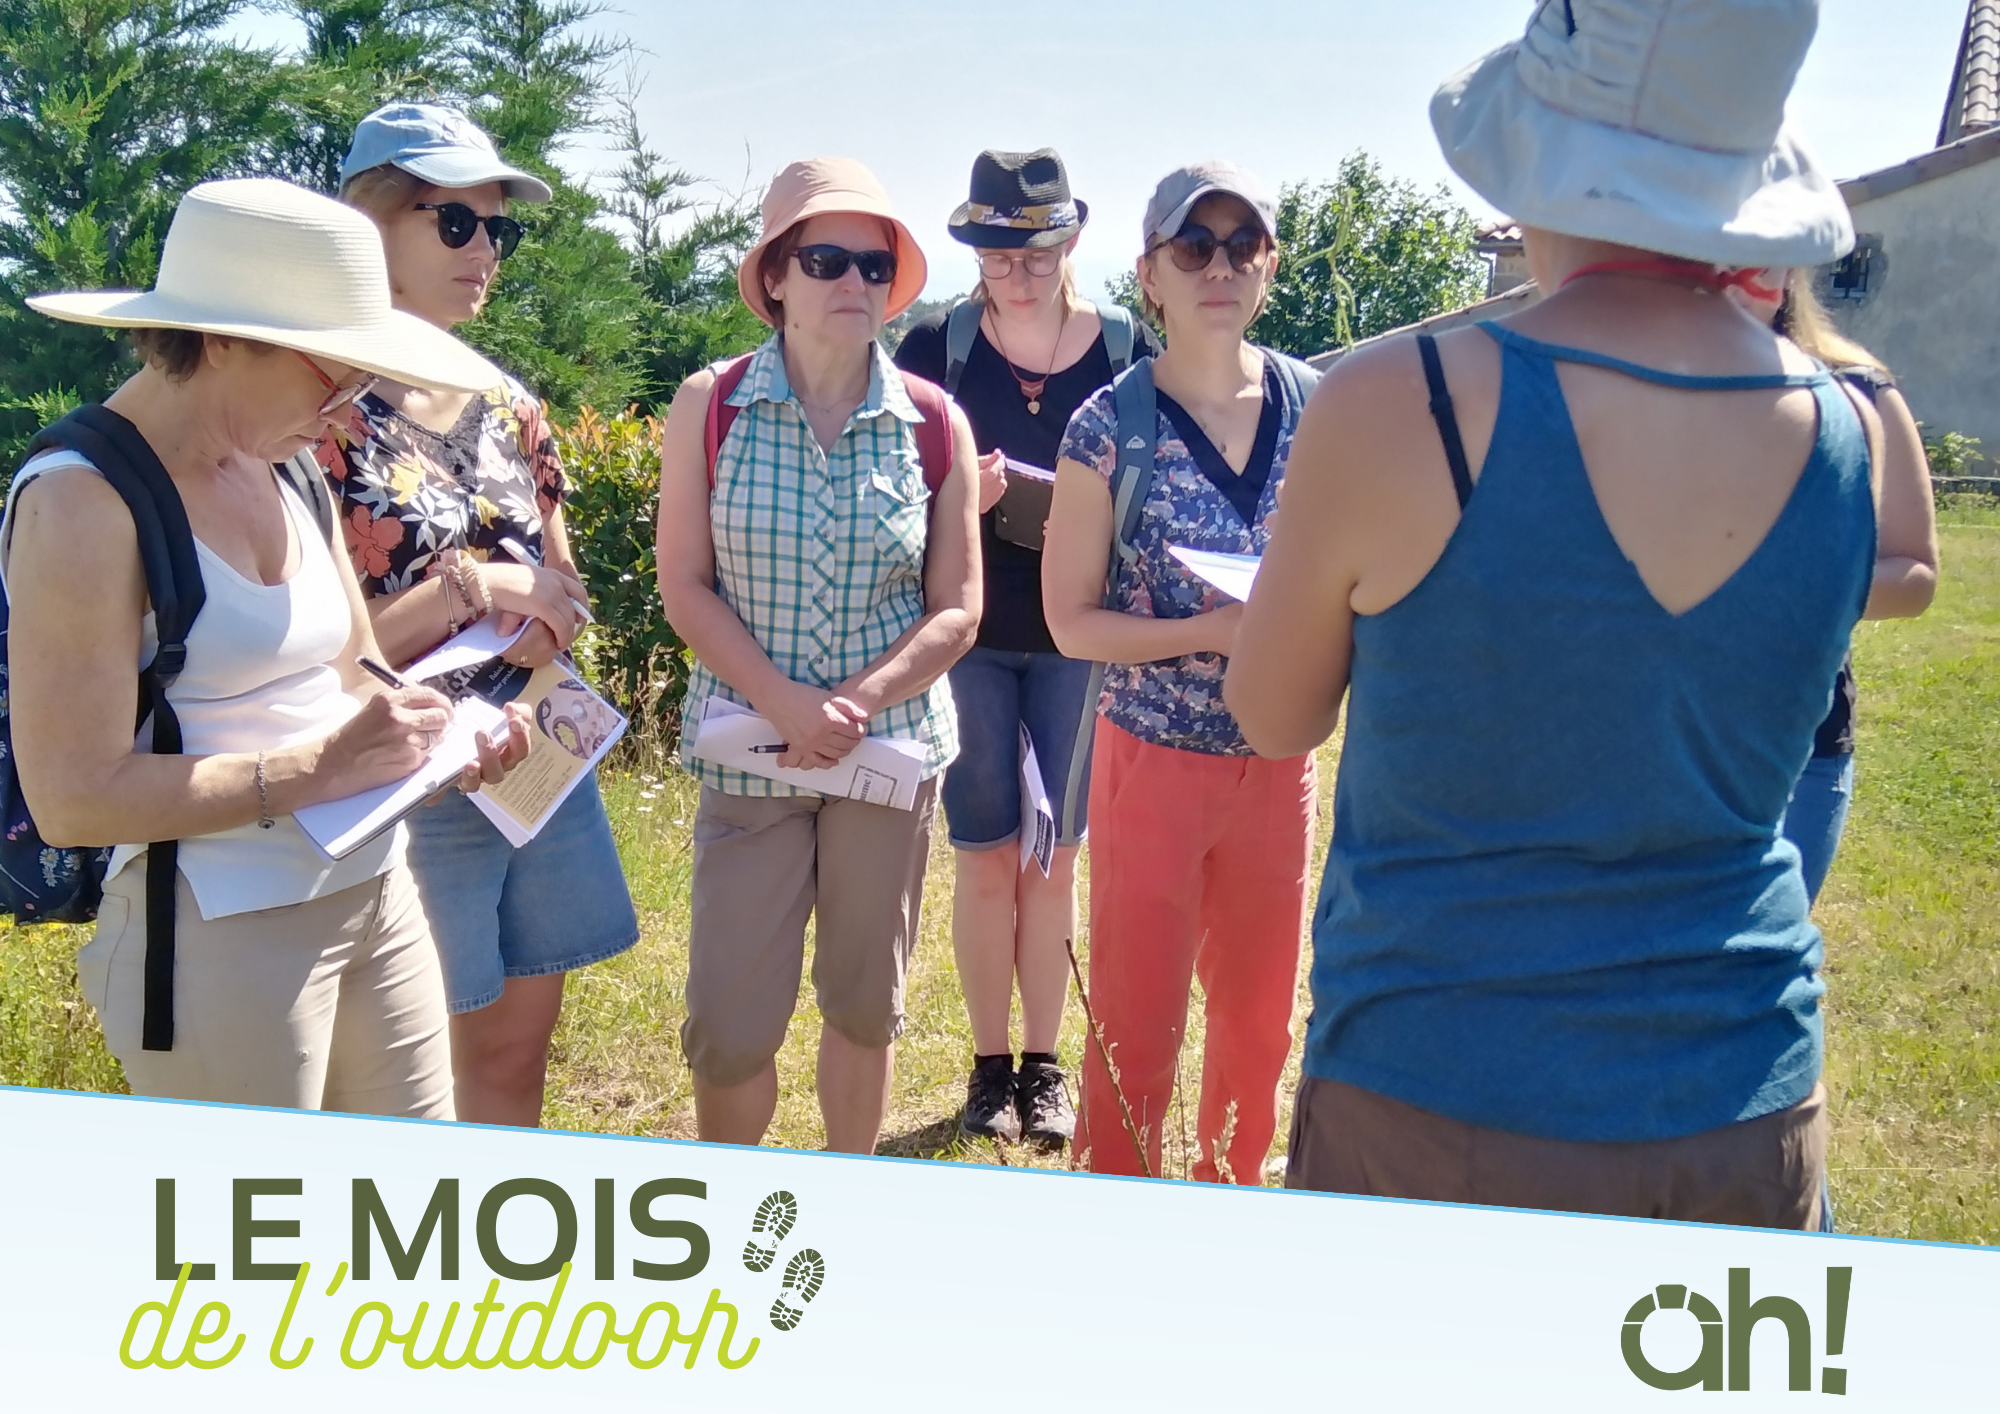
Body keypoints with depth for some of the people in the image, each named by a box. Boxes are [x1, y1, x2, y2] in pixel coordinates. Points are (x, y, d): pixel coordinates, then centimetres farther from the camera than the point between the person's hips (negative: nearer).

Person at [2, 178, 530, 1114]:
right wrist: (315, 771, -22)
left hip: (375, 893, 8)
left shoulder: (279, 473, 10)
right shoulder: (85, 500, -15)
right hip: (223, 931, -7)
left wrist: (444, 738, -1)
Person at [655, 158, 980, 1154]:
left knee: (866, 1003, 12)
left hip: (895, 745, 1)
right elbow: (685, 588, -4)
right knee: (730, 1023, -1)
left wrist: (856, 705, -14)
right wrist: (785, 702, -16)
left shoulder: (934, 424, 0)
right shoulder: (709, 406, -2)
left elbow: (955, 611, 1)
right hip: (748, 746, -1)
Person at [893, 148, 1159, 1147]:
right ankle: (990, 1065, 20)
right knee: (985, 859, 5)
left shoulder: (1128, 349, -1)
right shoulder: (936, 345, -2)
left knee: (1053, 855, 8)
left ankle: (1044, 1065, 21)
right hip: (969, 635, 0)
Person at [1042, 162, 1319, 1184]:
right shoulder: (1110, 427, -9)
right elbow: (1071, 620, -8)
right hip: (1154, 756, -3)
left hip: (1278, 758, 3)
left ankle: (1230, 1203, 38)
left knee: (1257, 1019, 17)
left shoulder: (1317, 407, 0)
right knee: (1137, 1024, 7)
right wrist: (1207, 633, -21)